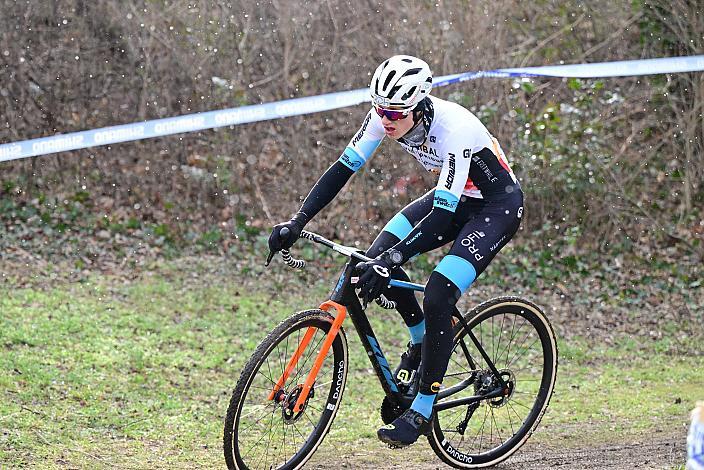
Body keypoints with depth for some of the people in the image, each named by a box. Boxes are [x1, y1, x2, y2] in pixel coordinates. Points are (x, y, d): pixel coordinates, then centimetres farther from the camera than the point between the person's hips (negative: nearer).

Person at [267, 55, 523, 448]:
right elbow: (344, 168, -12)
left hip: (497, 205, -7)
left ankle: (422, 411, -9)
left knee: (437, 298, -21)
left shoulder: (455, 129, -36)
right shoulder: (386, 117, -17)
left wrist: (392, 260, -49)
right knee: (378, 257, -12)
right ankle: (421, 341, 14)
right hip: (453, 198, 7)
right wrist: (298, 221, -22)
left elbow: (442, 217, -39)